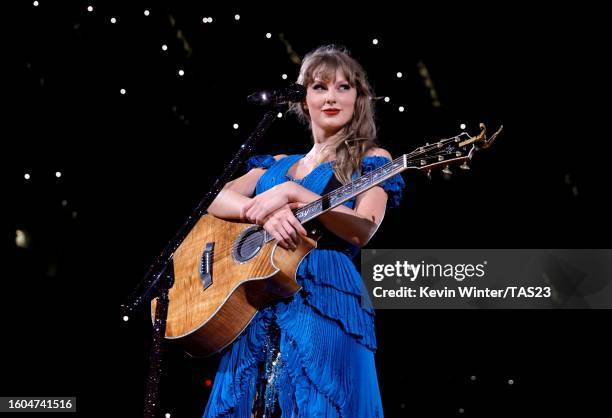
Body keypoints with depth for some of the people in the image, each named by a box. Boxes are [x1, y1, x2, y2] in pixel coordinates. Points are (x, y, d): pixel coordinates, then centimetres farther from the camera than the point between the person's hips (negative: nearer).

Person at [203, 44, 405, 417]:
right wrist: (264, 210, -12)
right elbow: (216, 200, 8)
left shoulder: (370, 160, 7)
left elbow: (362, 231, -10)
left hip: (323, 301, -5)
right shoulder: (277, 164, 21)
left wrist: (291, 194, -15)